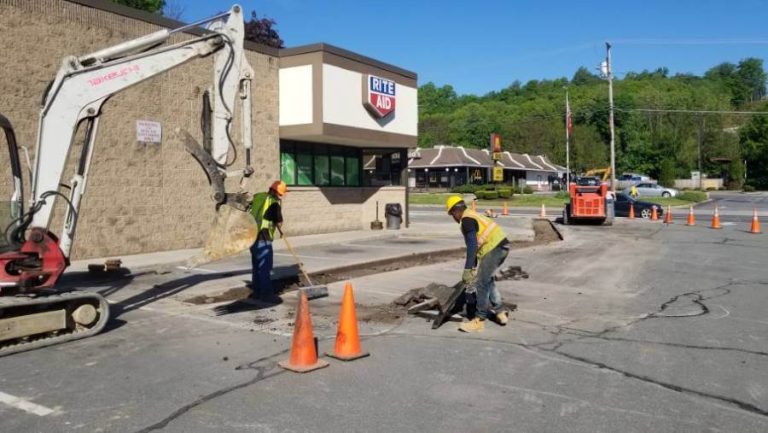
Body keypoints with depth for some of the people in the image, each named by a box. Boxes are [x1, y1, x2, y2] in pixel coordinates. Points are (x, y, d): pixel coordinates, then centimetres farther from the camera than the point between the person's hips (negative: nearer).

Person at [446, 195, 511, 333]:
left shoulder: (466, 220, -9)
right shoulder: (473, 216, 22)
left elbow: (472, 245, -19)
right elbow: (477, 244, 28)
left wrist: (468, 269, -19)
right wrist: (474, 266, 33)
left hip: (493, 249, -10)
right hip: (502, 246, 10)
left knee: (481, 283, -2)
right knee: (487, 279, 23)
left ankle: (479, 320, 4)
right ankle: (499, 312, 27)